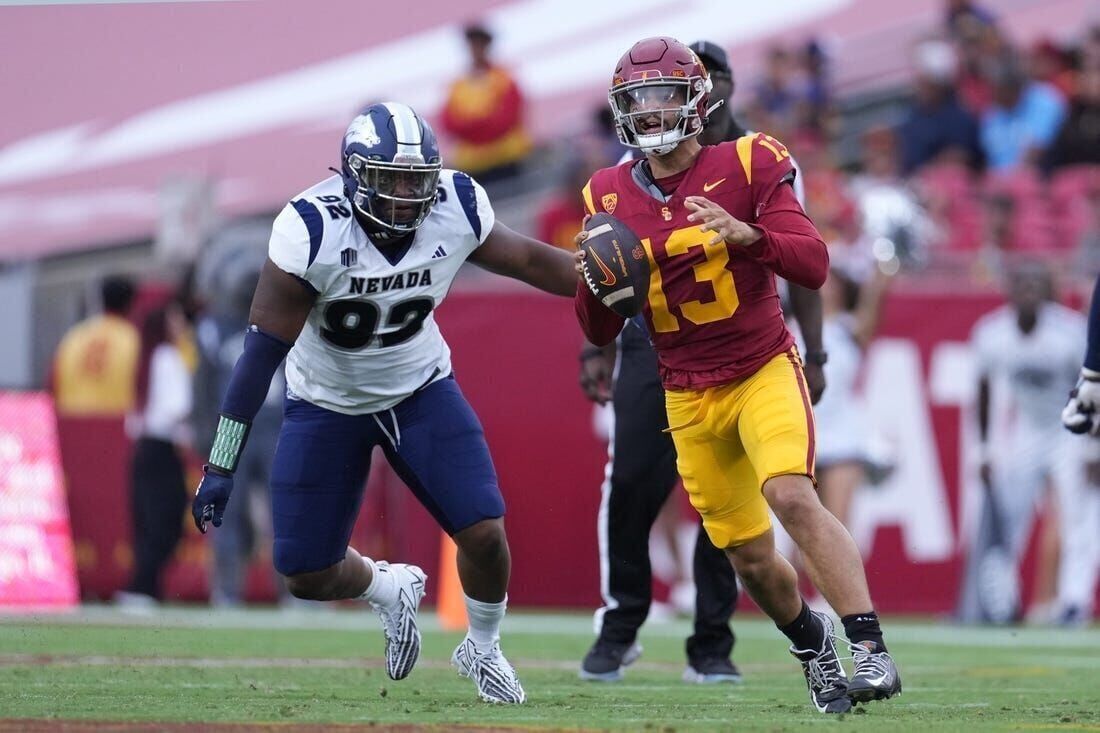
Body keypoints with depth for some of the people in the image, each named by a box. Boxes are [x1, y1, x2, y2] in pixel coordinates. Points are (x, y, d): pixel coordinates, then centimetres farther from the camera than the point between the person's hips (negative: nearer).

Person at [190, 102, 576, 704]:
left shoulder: (455, 210, -21)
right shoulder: (312, 230, -31)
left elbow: (528, 260, 1)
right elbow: (262, 351, -27)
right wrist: (221, 467, -27)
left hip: (420, 388, 2)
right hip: (328, 401, -2)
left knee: (484, 534, -11)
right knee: (307, 575, -2)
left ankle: (482, 649, 20)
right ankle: (389, 589, 34)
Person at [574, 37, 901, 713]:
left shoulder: (747, 167, -9)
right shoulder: (612, 198, 1)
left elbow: (814, 266, -18)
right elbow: (602, 333, 5)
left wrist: (746, 234, -34)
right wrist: (593, 283, -17)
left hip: (763, 370, -4)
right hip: (689, 397, 4)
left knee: (791, 495, -29)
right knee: (750, 558, 6)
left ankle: (871, 652, -30)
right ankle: (812, 645, 35)